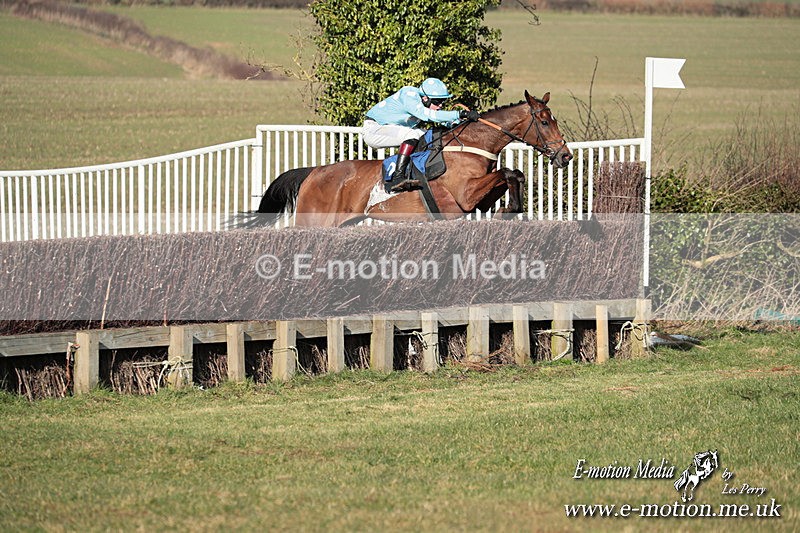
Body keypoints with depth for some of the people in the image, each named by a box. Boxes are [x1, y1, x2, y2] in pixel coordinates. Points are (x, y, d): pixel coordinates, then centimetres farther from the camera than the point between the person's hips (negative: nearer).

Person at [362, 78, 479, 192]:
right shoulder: (409, 95, -27)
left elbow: (447, 122, 5)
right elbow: (427, 115, -41)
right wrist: (461, 114, -45)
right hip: (372, 130, -9)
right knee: (412, 134, -29)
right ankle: (398, 177, -35)